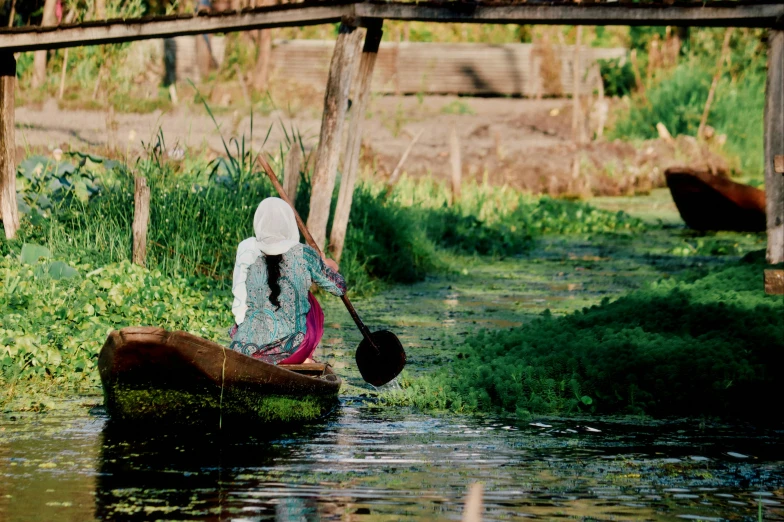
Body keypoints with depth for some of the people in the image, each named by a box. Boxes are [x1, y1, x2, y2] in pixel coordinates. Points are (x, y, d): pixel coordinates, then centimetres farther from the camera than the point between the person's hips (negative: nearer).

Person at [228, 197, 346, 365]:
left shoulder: (246, 252, -1)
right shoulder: (303, 255, -7)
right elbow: (339, 288, 6)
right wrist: (330, 267, 30)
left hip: (244, 350, 2)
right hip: (290, 351, -2)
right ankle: (306, 360, 36)